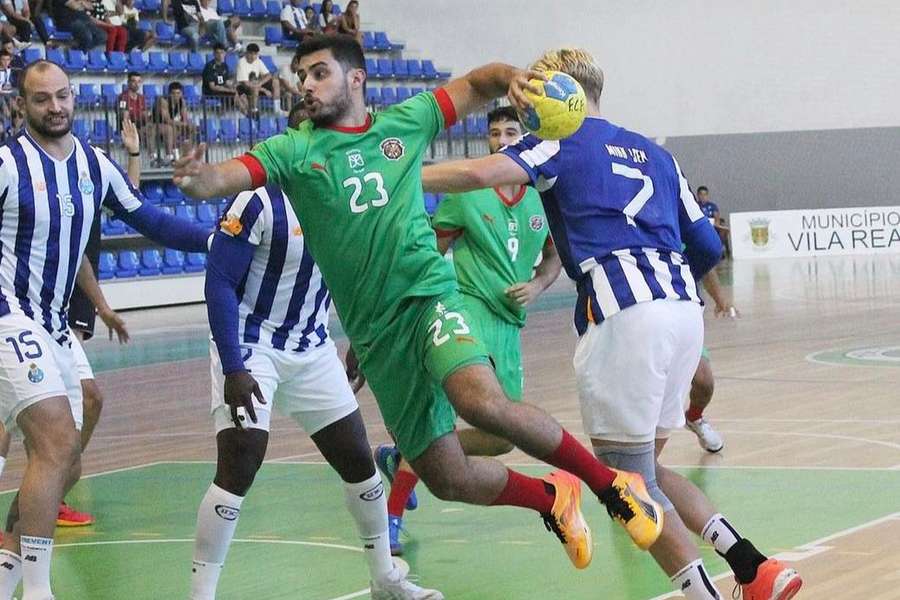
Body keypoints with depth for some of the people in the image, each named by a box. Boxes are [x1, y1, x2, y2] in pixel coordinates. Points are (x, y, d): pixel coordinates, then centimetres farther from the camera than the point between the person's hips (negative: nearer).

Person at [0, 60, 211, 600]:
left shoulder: (96, 165, 8)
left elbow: (147, 219, 16)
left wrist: (218, 240, 7)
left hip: (54, 328, 8)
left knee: (66, 465, 9)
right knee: (58, 442, -21)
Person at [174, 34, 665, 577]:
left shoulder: (405, 123, 6)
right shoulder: (294, 150, 3)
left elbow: (476, 84, 17)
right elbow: (220, 179, -11)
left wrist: (511, 77, -5)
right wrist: (197, 179, -34)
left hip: (428, 294, -2)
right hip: (375, 331, 2)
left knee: (481, 401, -32)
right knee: (449, 478, -2)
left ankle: (611, 483, -14)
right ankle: (551, 499, 27)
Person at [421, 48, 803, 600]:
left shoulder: (562, 141, 7)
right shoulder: (655, 153, 25)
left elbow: (481, 173, -10)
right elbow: (708, 247, 23)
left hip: (624, 317, -7)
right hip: (685, 310, 7)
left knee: (627, 479, 1)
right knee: (645, 468, 18)